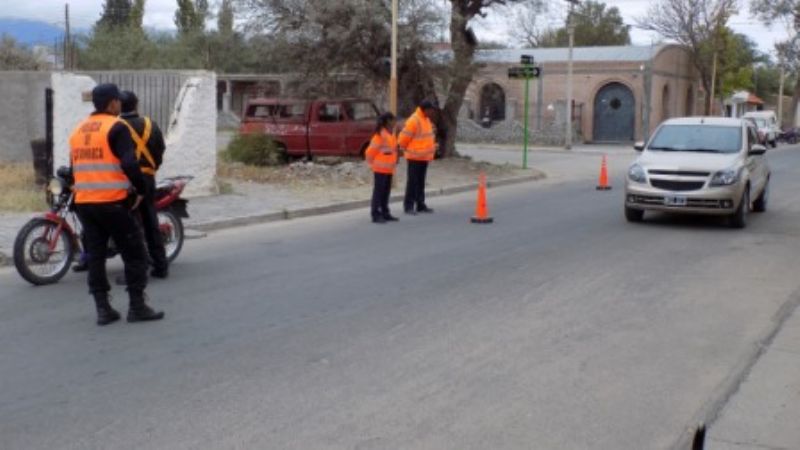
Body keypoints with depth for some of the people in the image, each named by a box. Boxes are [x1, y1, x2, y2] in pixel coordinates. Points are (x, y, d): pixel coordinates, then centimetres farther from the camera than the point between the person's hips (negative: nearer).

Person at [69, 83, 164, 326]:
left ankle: (103, 309, 11)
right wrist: (141, 189, -8)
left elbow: (75, 166, 18)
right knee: (134, 253, 3)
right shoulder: (116, 127, -9)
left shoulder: (78, 130, 14)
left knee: (95, 255, 11)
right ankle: (137, 307, 4)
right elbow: (129, 163, -20)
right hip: (112, 202, -7)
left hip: (84, 202, 7)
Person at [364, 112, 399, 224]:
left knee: (386, 191, 13)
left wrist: (394, 162, 15)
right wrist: (372, 162, -7)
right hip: (381, 168, -9)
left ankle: (385, 213, 19)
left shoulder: (391, 135, 13)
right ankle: (376, 215, -6)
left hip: (389, 168, 9)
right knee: (379, 191, -7)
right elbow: (370, 151, -16)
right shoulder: (380, 135, -17)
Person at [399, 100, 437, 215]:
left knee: (421, 182, 13)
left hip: (424, 157, 9)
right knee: (412, 182, -5)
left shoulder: (426, 120, 11)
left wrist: (432, 147, 17)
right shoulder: (414, 120, -18)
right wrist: (404, 149, -4)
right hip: (415, 157, -9)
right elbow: (404, 137, -17)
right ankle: (408, 206, -1)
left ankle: (420, 204, 20)